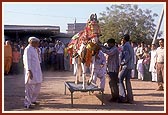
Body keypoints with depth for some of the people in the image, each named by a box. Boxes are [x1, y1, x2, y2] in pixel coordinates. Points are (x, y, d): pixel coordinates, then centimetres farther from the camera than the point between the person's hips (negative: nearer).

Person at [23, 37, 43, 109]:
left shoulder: (34, 49, 15)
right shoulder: (28, 49, -13)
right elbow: (27, 60, -20)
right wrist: (29, 71, -27)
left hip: (37, 70, 9)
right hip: (31, 71, -9)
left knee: (38, 85, 15)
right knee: (30, 87, -4)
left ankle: (33, 100, 30)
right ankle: (27, 103, 5)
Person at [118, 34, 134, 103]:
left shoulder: (126, 46, -11)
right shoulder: (130, 46, 17)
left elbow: (126, 57, -20)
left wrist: (121, 64, -16)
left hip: (126, 65, -9)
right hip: (130, 66, 9)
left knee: (120, 79, -2)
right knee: (128, 81, 10)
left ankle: (123, 97, -5)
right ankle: (130, 98, 11)